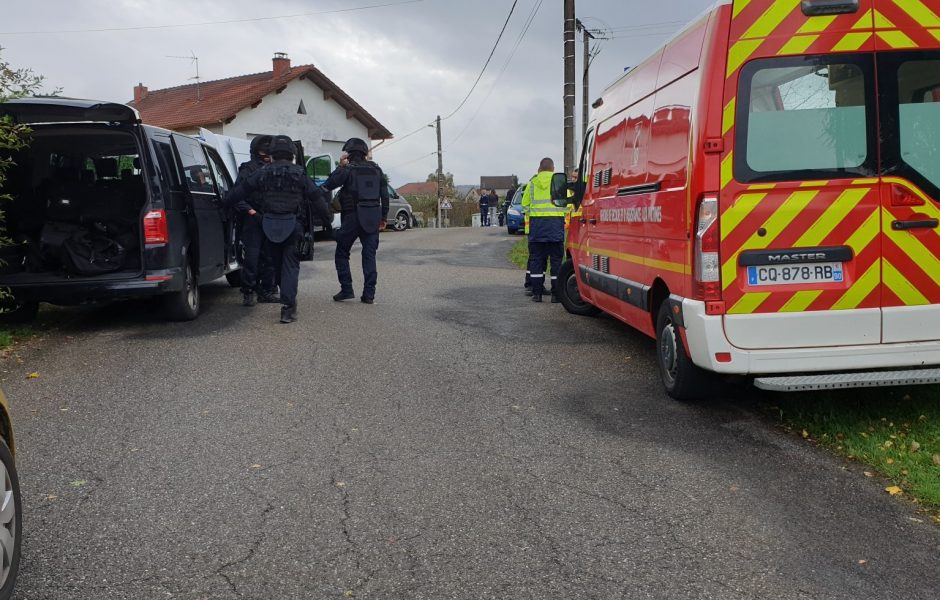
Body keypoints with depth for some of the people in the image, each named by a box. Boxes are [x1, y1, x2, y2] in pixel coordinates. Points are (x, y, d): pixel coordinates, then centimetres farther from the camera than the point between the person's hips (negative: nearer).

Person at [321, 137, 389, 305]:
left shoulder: (347, 169, -6)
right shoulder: (376, 170, 10)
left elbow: (327, 187, -7)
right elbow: (384, 195, 11)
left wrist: (340, 167, 6)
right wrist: (383, 217, 16)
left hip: (352, 217, -4)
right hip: (372, 219, 4)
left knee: (342, 254, 10)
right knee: (369, 255, 6)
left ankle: (346, 290, 3)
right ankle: (369, 294, 3)